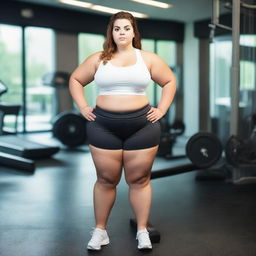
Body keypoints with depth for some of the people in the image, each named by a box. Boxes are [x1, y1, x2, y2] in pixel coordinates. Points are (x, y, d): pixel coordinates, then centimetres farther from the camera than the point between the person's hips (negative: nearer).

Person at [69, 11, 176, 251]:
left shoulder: (148, 58, 6)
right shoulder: (98, 59, 6)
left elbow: (169, 81, 13)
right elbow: (76, 80, 15)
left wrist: (161, 109, 4)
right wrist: (83, 108, 4)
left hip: (141, 126, 0)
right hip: (103, 127, 1)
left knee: (139, 180, 5)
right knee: (106, 180, 7)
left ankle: (142, 231, 18)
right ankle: (100, 230, 20)